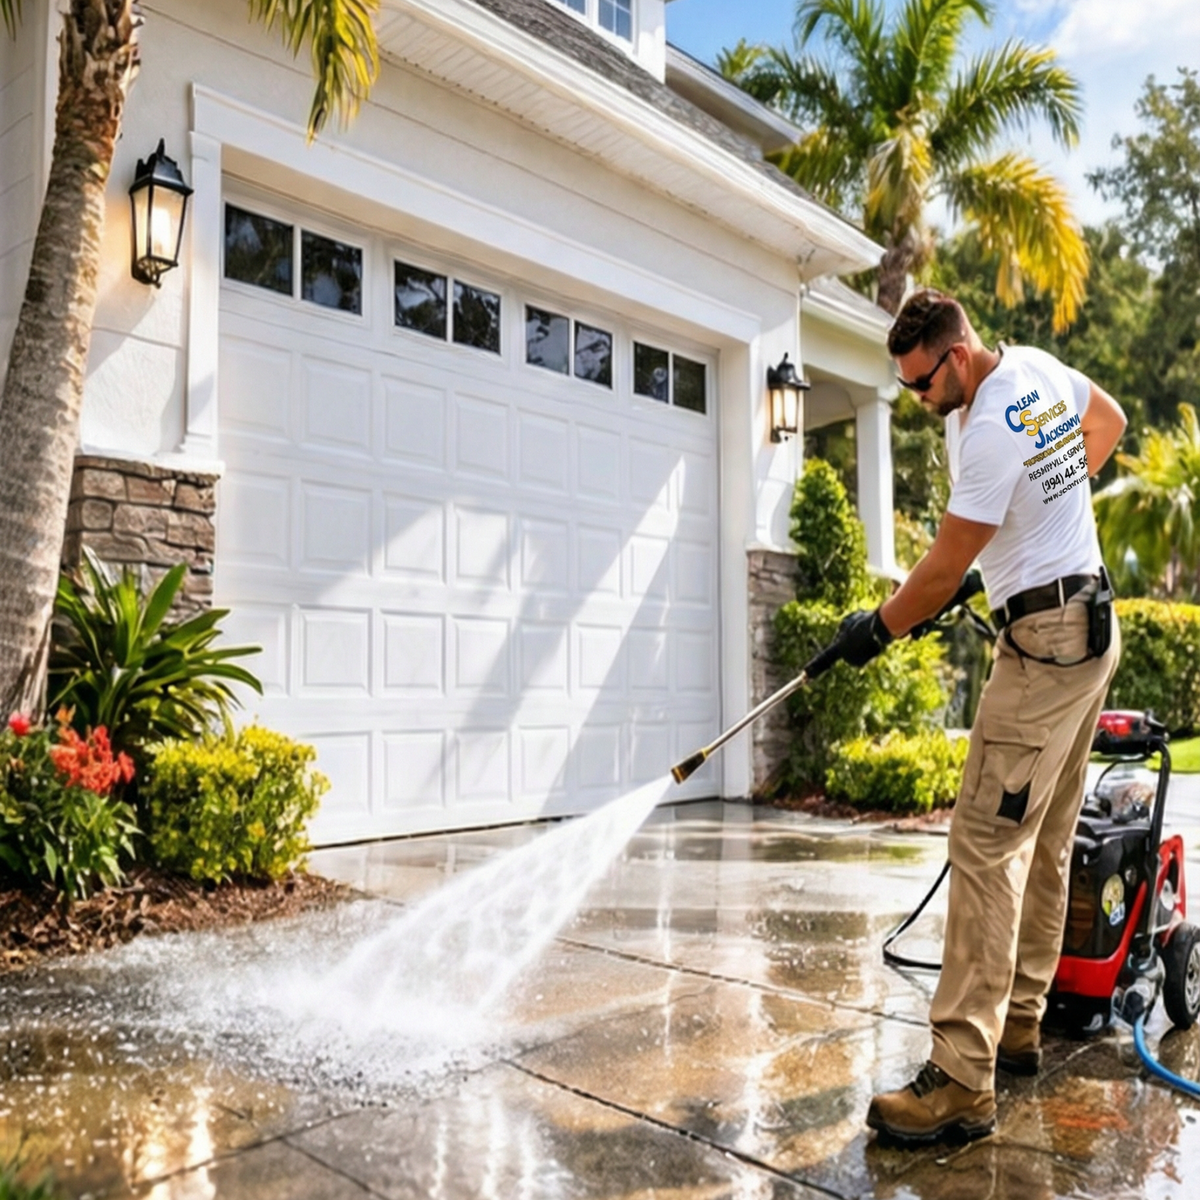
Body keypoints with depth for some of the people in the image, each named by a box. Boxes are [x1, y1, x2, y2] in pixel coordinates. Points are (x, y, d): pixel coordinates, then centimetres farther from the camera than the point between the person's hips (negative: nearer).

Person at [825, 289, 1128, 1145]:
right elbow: (1110, 421, 28)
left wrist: (876, 630, -1)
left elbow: (942, 571, -15)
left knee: (988, 846, -14)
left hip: (1045, 642, -11)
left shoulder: (990, 435, -21)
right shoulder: (1036, 364, 8)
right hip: (1095, 627, 11)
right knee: (1046, 846, 13)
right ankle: (1019, 1028, 23)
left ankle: (963, 1082, -13)